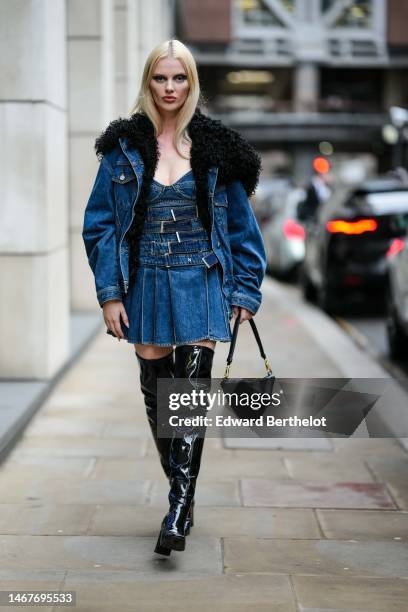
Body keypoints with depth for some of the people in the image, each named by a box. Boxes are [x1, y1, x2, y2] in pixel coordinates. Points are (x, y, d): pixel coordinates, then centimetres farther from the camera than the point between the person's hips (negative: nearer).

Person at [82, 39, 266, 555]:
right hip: (147, 285, 2)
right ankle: (182, 492, 24)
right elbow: (100, 224, 3)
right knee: (156, 395, 8)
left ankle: (178, 511, -8)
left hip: (201, 284, -1)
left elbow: (240, 223, 7)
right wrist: (109, 293, -4)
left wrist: (245, 291, 2)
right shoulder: (124, 147, 3)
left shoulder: (215, 147, 3)